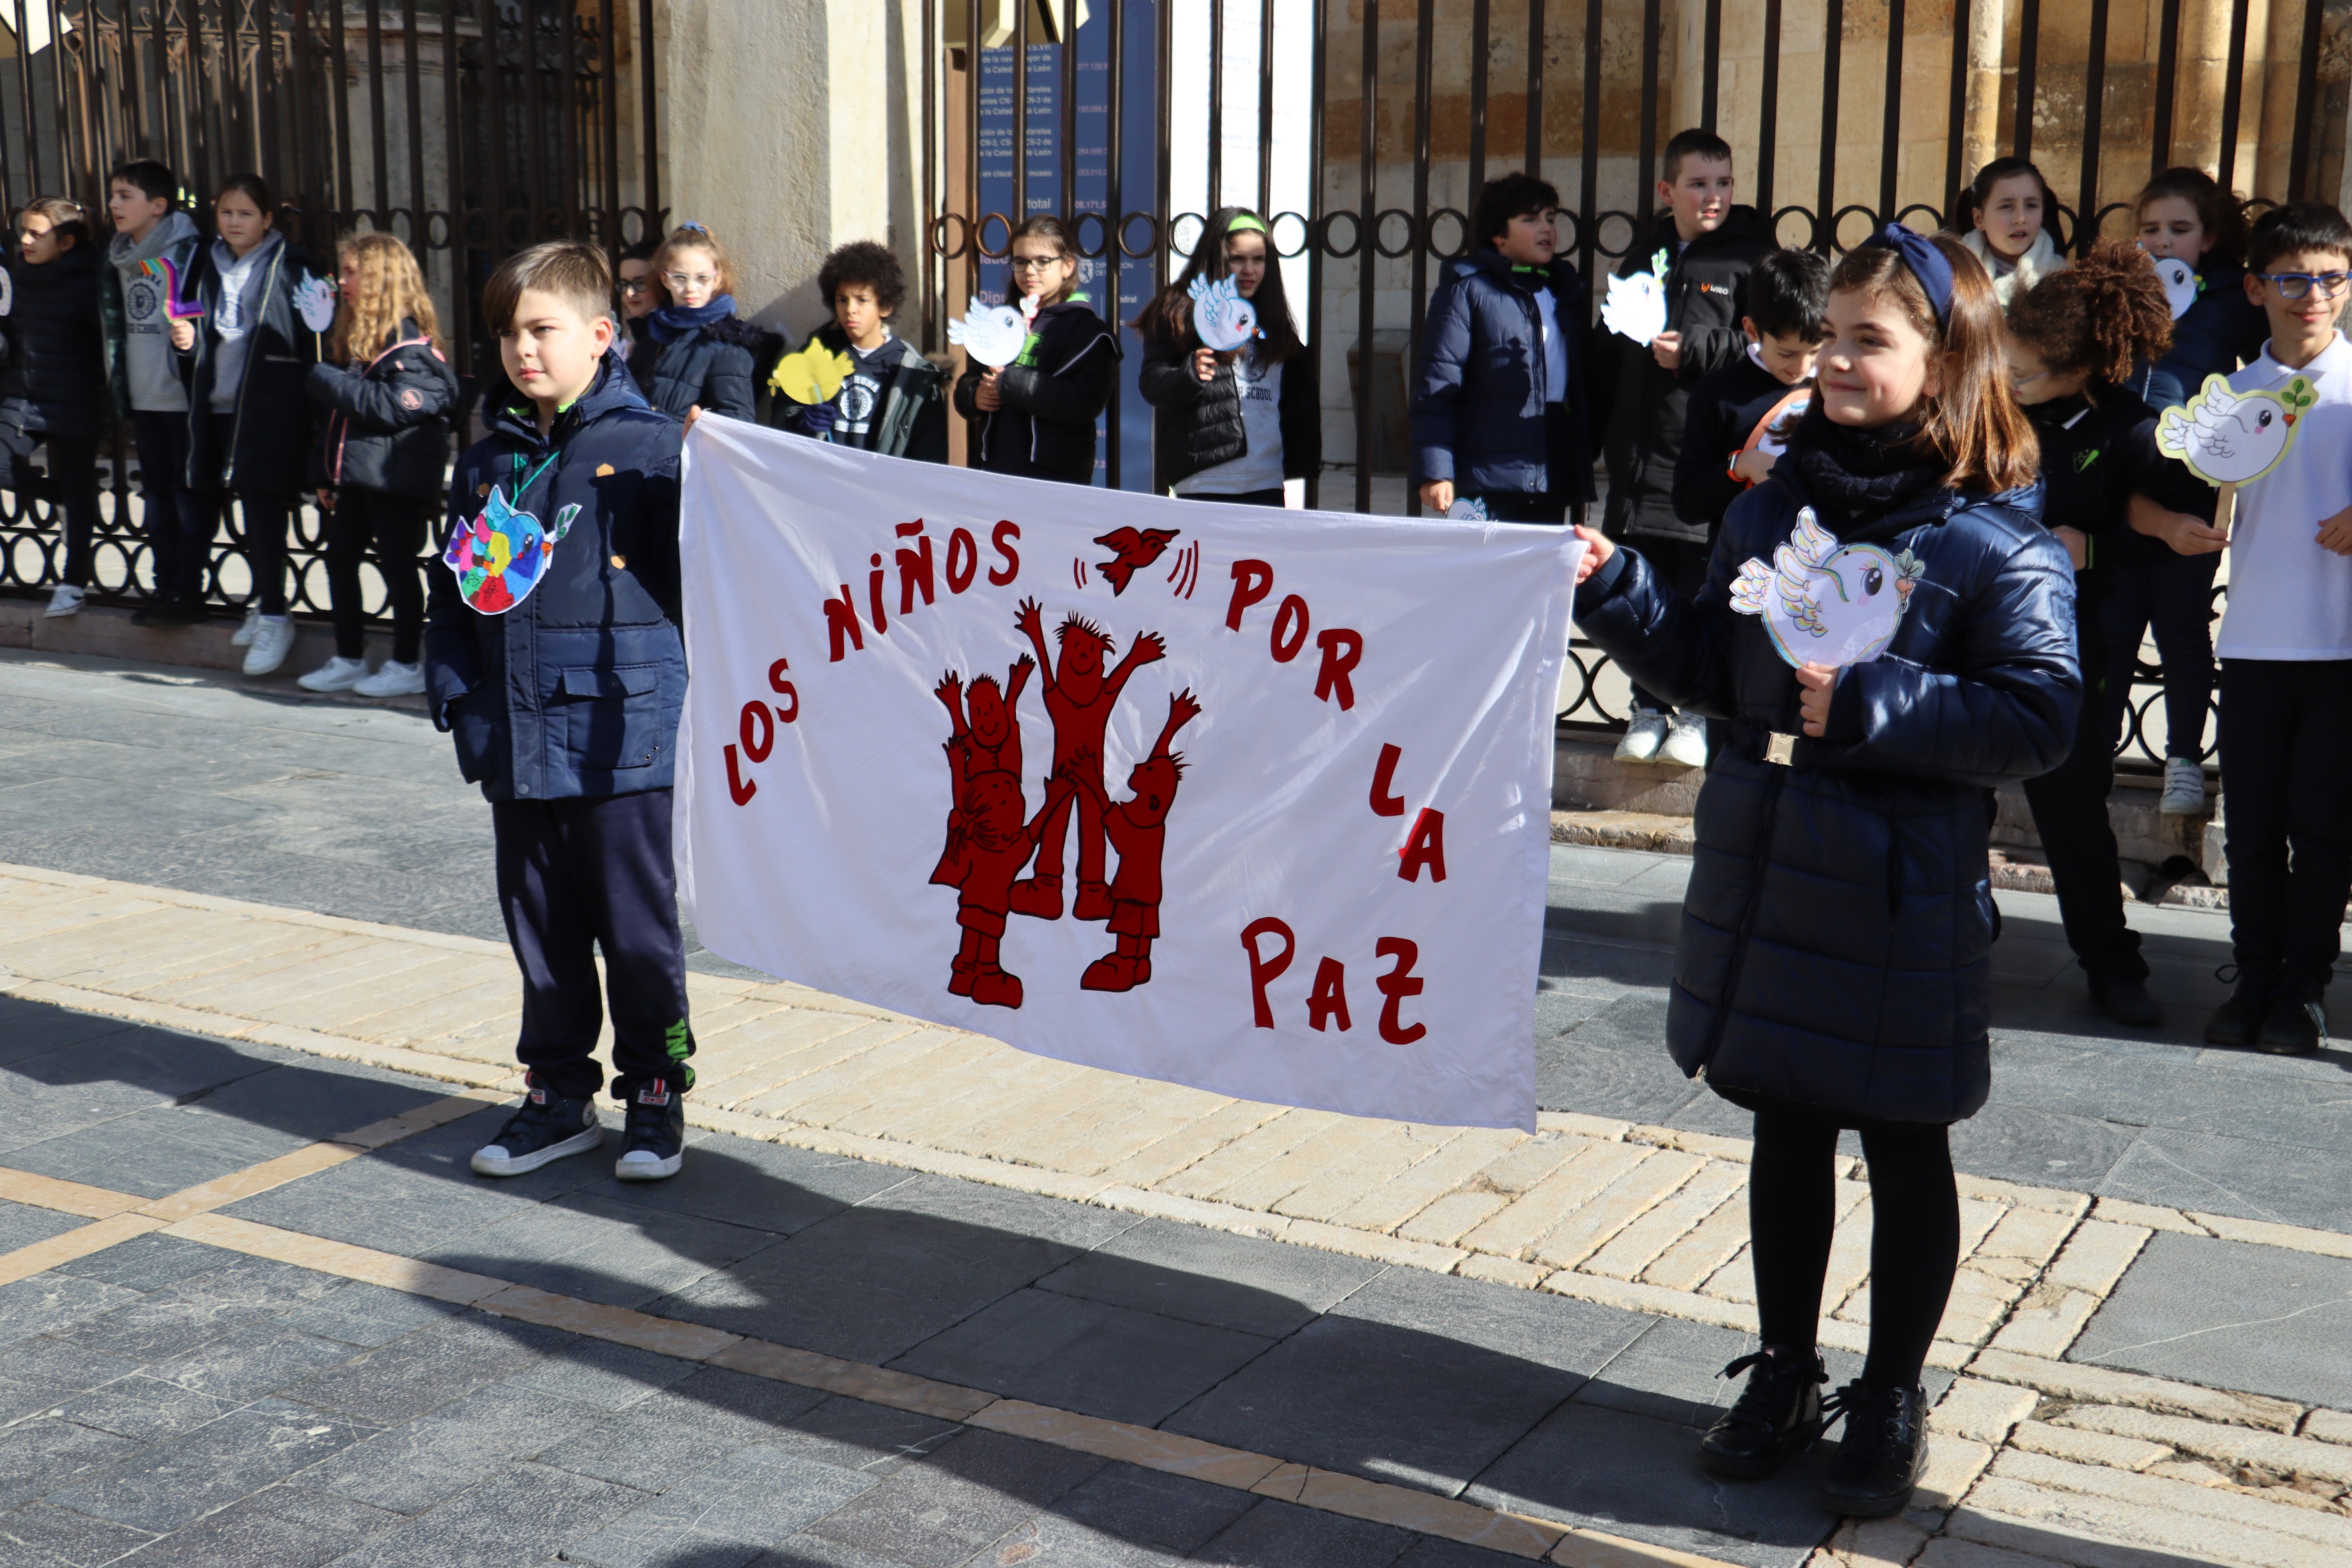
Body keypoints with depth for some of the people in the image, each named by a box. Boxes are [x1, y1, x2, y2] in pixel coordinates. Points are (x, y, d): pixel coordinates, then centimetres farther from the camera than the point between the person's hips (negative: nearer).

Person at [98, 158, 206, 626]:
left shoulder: (187, 253, -10)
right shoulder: (118, 257, 11)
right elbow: (114, 324, 17)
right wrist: (118, 385, 14)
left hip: (184, 397, -7)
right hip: (143, 397, 7)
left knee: (189, 492, 0)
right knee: (158, 491, 12)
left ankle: (189, 590, 5)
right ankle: (165, 585, 19)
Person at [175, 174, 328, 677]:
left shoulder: (292, 267, -4)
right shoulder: (207, 264, 14)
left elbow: (315, 336, -4)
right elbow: (197, 331, 21)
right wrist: (184, 339, 3)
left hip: (272, 409, -6)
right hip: (220, 405, 6)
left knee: (264, 508, -7)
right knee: (252, 513, 12)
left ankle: (274, 617, -1)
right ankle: (263, 602, 24)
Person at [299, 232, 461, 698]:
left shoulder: (411, 346, -14)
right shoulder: (357, 340, 16)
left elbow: (391, 406, -24)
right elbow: (341, 411, 19)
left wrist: (324, 380, -17)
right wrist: (326, 475, 17)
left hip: (396, 479, -9)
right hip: (355, 474, 9)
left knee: (398, 567, -2)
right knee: (339, 559, 10)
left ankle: (407, 665, 7)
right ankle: (348, 660, 20)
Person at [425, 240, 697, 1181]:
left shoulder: (652, 450, -6)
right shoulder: (487, 463, 11)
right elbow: (453, 588, 14)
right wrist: (458, 698, 5)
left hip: (622, 741, -5)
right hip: (517, 745, 6)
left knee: (637, 929, 5)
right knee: (541, 929, 15)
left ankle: (654, 1096, 19)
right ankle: (559, 1094, 28)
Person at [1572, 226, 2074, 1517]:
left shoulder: (1997, 542, -11)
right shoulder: (1775, 506, 6)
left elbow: (2039, 720, -16)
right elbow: (1710, 671, 11)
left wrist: (1871, 707, -22)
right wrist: (1618, 591, -3)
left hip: (1900, 897, -5)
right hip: (1764, 876, 5)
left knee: (1905, 1148, 10)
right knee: (1784, 1128, 16)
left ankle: (1890, 1402, 26)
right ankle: (1784, 1374, 33)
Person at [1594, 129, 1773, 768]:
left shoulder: (1753, 257, 1)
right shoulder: (1644, 258, 17)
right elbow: (1609, 354, 23)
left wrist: (1694, 352, -15)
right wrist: (1605, 432, 16)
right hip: (1640, 454, 5)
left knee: (1705, 588, -3)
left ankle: (1699, 714, 9)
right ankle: (1649, 710, 18)